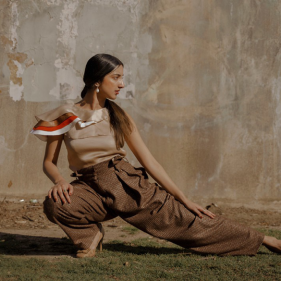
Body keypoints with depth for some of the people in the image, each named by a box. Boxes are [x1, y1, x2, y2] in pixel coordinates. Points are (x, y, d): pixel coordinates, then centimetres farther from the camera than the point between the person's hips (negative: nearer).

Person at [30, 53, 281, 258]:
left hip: (128, 184, 1)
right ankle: (91, 233, -1)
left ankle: (259, 240, 4)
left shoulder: (119, 117, 2)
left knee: (186, 219, -6)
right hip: (91, 188, -1)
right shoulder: (64, 117, -3)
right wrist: (59, 181, -21)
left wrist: (184, 199, 1)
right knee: (55, 204, -33)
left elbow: (149, 161, 3)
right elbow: (49, 162, 4)